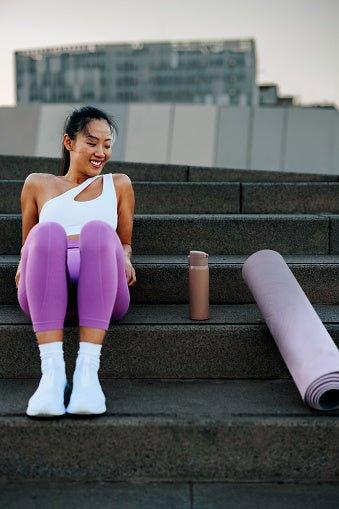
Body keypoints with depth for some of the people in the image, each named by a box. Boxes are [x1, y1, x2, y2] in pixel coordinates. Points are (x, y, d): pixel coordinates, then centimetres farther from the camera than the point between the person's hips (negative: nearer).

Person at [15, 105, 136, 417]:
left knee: (98, 230, -34)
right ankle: (52, 369, -42)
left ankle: (88, 368, -41)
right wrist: (25, 264, 4)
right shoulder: (37, 184, 29)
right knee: (48, 232, -34)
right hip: (44, 294, 0)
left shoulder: (119, 184, 30)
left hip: (101, 290, 0)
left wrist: (125, 259, 3)